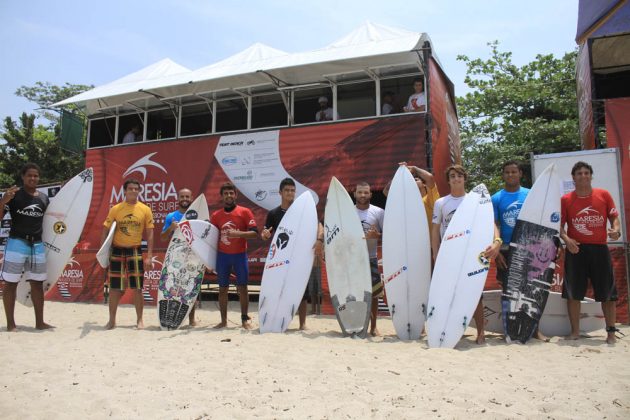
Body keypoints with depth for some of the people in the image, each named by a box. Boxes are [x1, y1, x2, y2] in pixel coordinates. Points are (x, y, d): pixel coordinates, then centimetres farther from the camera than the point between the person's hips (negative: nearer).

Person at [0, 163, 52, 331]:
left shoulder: (44, 198, 10)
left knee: (37, 283, 9)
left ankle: (39, 322, 16)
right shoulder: (14, 194, -5)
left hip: (37, 245, 5)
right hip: (17, 243, -5)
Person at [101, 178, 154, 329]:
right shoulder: (115, 209, 1)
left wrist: (149, 255, -6)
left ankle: (139, 320, 16)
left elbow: (149, 234, 1)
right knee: (115, 288, 6)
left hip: (136, 251, -1)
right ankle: (112, 320, 20)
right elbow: (106, 231, 5)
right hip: (117, 251, 1)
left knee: (137, 288, 3)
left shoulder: (145, 209, 0)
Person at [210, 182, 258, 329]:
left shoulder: (245, 212, -3)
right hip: (222, 256, 2)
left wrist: (239, 233, -24)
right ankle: (223, 320, 13)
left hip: (240, 255, -2)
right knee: (222, 289, 5)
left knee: (242, 288, 0)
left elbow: (255, 233, -8)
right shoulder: (216, 215, 6)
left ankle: (245, 319, 10)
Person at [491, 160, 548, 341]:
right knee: (509, 291, 6)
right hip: (506, 251, 0)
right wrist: (497, 252, -9)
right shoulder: (496, 198, 1)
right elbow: (493, 227, -2)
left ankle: (534, 328, 16)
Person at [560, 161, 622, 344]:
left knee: (607, 293, 4)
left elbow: (614, 217, 8)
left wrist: (616, 230, -13)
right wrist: (566, 238, -17)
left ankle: (611, 332, 18)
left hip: (599, 249, 0)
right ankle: (575, 331, 15)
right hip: (575, 250, 0)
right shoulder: (566, 199, 2)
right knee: (573, 293, 3)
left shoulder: (604, 195, 4)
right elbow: (560, 224, 2)